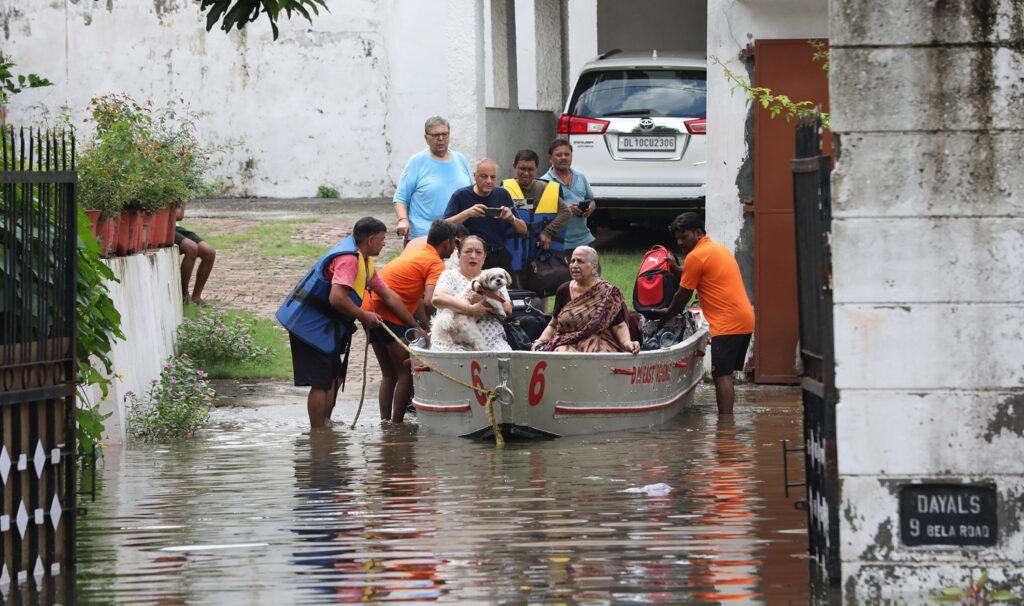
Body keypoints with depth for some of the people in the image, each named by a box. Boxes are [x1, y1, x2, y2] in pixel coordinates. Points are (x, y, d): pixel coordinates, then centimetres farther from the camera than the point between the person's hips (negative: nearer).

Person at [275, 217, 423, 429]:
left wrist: (416, 328, 15)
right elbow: (337, 298, -31)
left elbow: (389, 297, 17)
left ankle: (324, 426, 25)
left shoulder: (365, 262, 14)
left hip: (326, 327, 11)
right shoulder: (348, 259, -20)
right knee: (320, 383, -8)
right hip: (310, 325, -11)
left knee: (334, 378, 17)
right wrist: (363, 316, -16)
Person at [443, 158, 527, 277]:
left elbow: (523, 231, 12)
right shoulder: (461, 196, 2)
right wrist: (467, 213, -22)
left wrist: (511, 218, -9)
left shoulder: (503, 195, 12)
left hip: (500, 257, 3)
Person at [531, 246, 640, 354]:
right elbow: (553, 325, 20)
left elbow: (619, 326, 1)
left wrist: (626, 342, -19)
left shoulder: (608, 293, 2)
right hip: (566, 344, 2)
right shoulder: (563, 291, 12)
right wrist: (539, 343, 3)